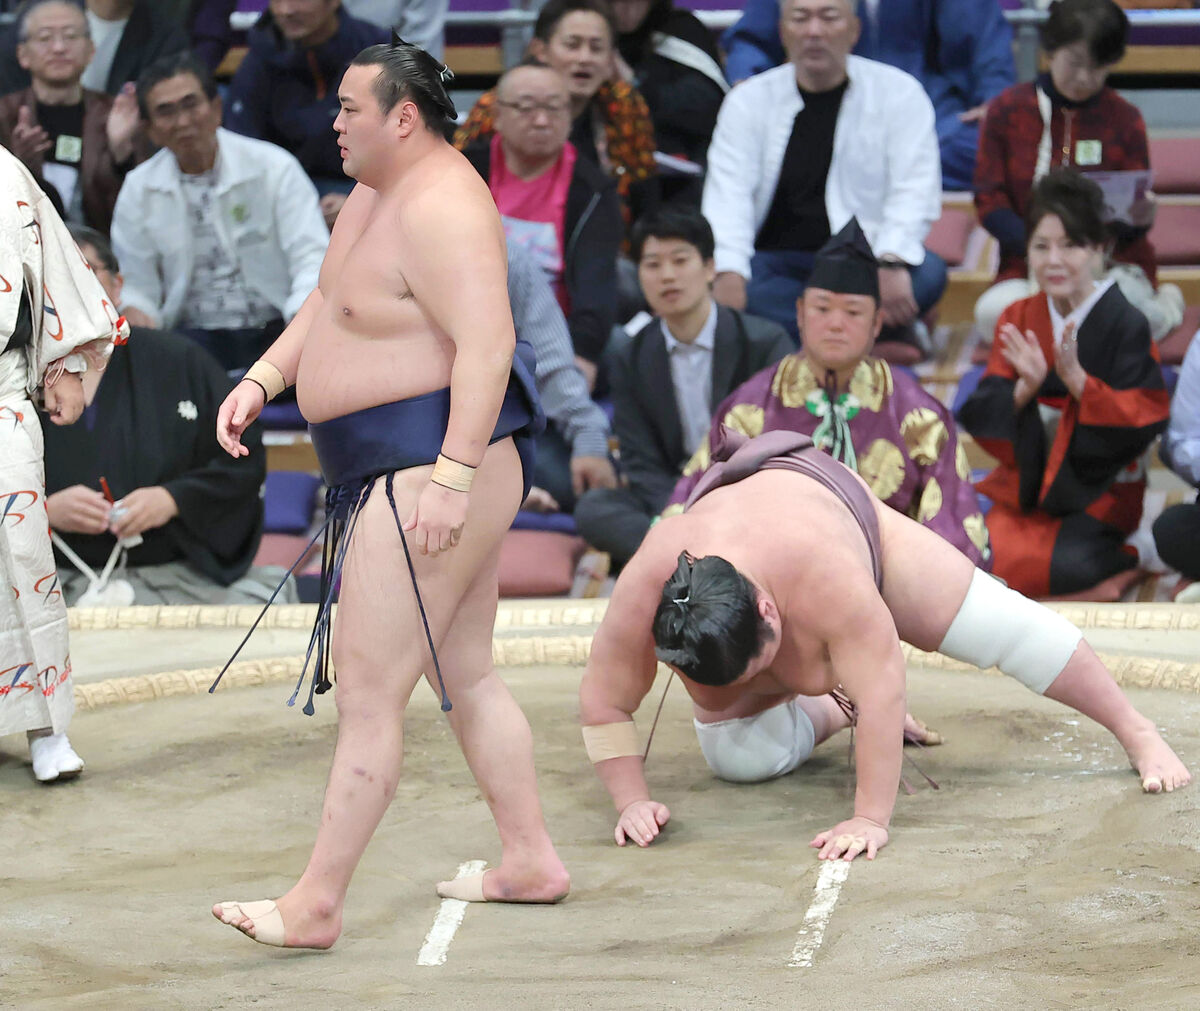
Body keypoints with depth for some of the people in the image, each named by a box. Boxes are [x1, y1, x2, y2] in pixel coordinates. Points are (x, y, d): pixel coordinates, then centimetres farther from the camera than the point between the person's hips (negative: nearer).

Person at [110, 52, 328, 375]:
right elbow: (135, 286, 11)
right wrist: (136, 313, -15)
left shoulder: (274, 168, 1)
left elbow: (313, 258, -6)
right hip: (193, 337, 2)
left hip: (273, 332, -1)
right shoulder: (138, 188, 9)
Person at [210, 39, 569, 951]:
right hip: (404, 469, 11)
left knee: (368, 694, -7)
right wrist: (261, 381, 11)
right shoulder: (378, 192, 14)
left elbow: (488, 344, -28)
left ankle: (315, 907, -3)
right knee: (466, 675, 18)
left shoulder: (441, 209, -20)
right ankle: (532, 863, 26)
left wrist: (452, 477, -32)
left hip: (433, 469, -11)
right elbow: (326, 306, 25)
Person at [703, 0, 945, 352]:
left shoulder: (899, 94, 1)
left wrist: (892, 263, -27)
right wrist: (728, 272, -26)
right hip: (776, 263, 1)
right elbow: (728, 195, -7)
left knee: (927, 273, -32)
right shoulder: (749, 101, 4)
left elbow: (915, 191, -8)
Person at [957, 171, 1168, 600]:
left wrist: (1076, 378, -27)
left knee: (1070, 562, -32)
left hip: (1097, 494, -4)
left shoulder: (1125, 324, -8)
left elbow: (1143, 423, -15)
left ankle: (1135, 557, 1)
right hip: (1024, 490, 4)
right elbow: (980, 416, -1)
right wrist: (1026, 387, -21)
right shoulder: (1017, 320, 5)